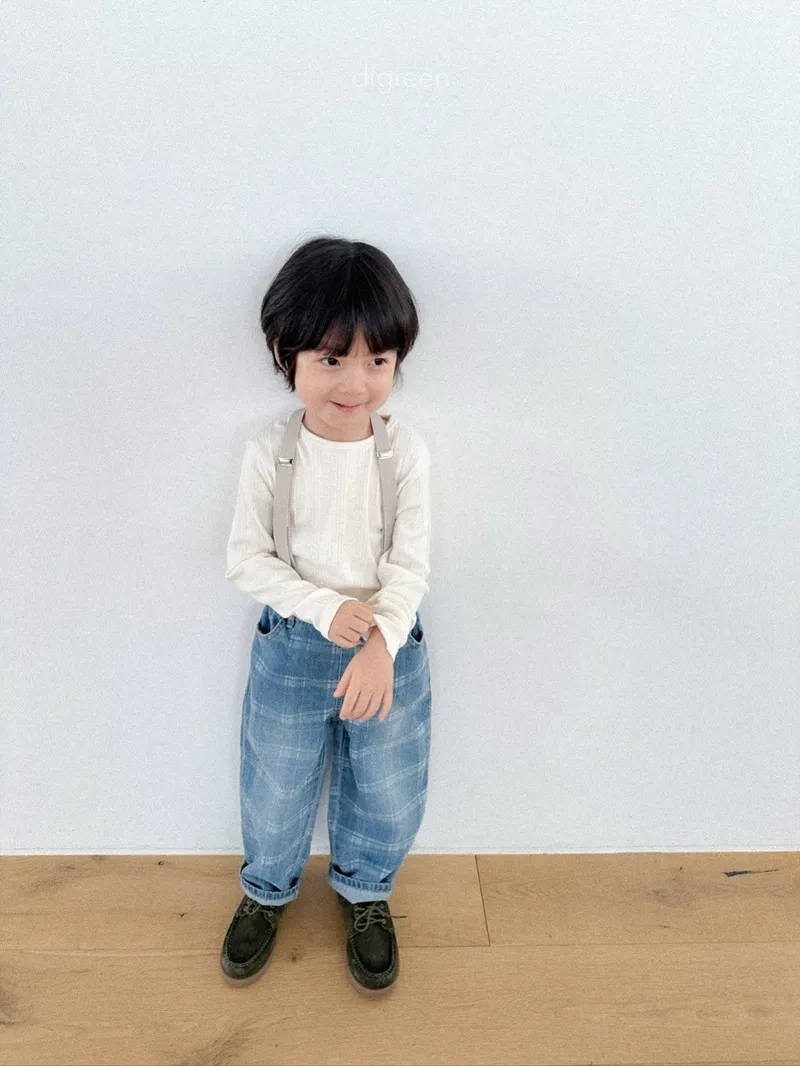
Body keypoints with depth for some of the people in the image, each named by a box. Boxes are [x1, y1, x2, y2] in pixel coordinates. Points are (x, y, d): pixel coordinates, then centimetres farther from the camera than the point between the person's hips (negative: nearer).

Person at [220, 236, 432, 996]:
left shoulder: (406, 452, -13)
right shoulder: (269, 453, -13)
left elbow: (410, 563, -13)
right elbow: (246, 559, -9)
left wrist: (381, 644, -28)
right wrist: (325, 608, -22)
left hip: (389, 648, 1)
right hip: (291, 647, 0)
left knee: (389, 794, 16)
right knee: (274, 792, 18)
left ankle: (364, 891, 46)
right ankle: (267, 891, 48)